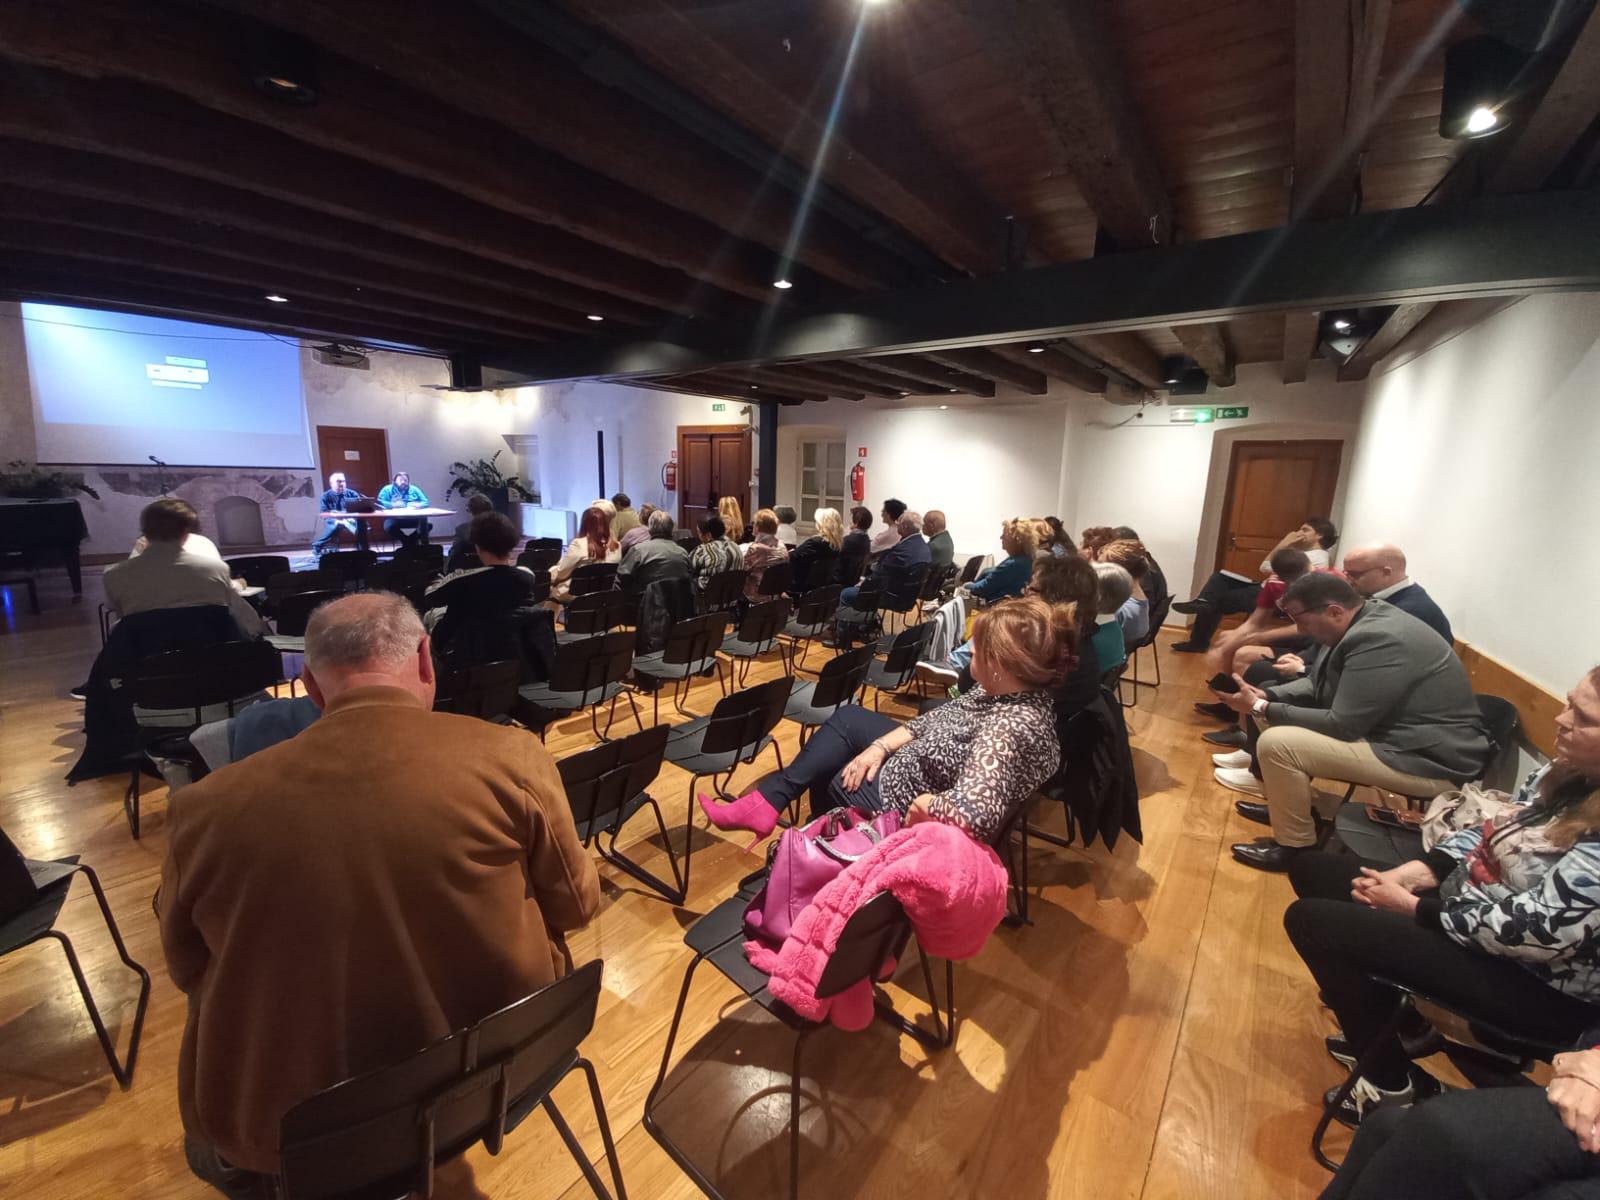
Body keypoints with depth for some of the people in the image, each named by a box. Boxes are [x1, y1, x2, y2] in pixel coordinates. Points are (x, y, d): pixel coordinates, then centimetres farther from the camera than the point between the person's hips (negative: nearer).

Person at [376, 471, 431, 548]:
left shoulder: (414, 490, 17)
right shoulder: (388, 490, 9)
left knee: (428, 524, -25)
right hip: (394, 518, -1)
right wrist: (393, 505, -20)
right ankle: (407, 541, -8)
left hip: (412, 518, 2)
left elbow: (425, 502, 10)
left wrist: (419, 505, -13)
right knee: (388, 527, -34)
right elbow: (379, 502, -4)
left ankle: (415, 541, -2)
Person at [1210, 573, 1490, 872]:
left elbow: (1342, 725, -25)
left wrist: (1261, 709, -18)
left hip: (1431, 762, -10)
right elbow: (1318, 686, 12)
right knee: (1281, 723, 12)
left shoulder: (1379, 640, -27)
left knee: (1276, 743, -21)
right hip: (1396, 732, 10)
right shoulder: (1365, 621, 4)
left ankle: (1295, 846, -2)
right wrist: (1266, 696, -4)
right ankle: (1289, 806, 24)